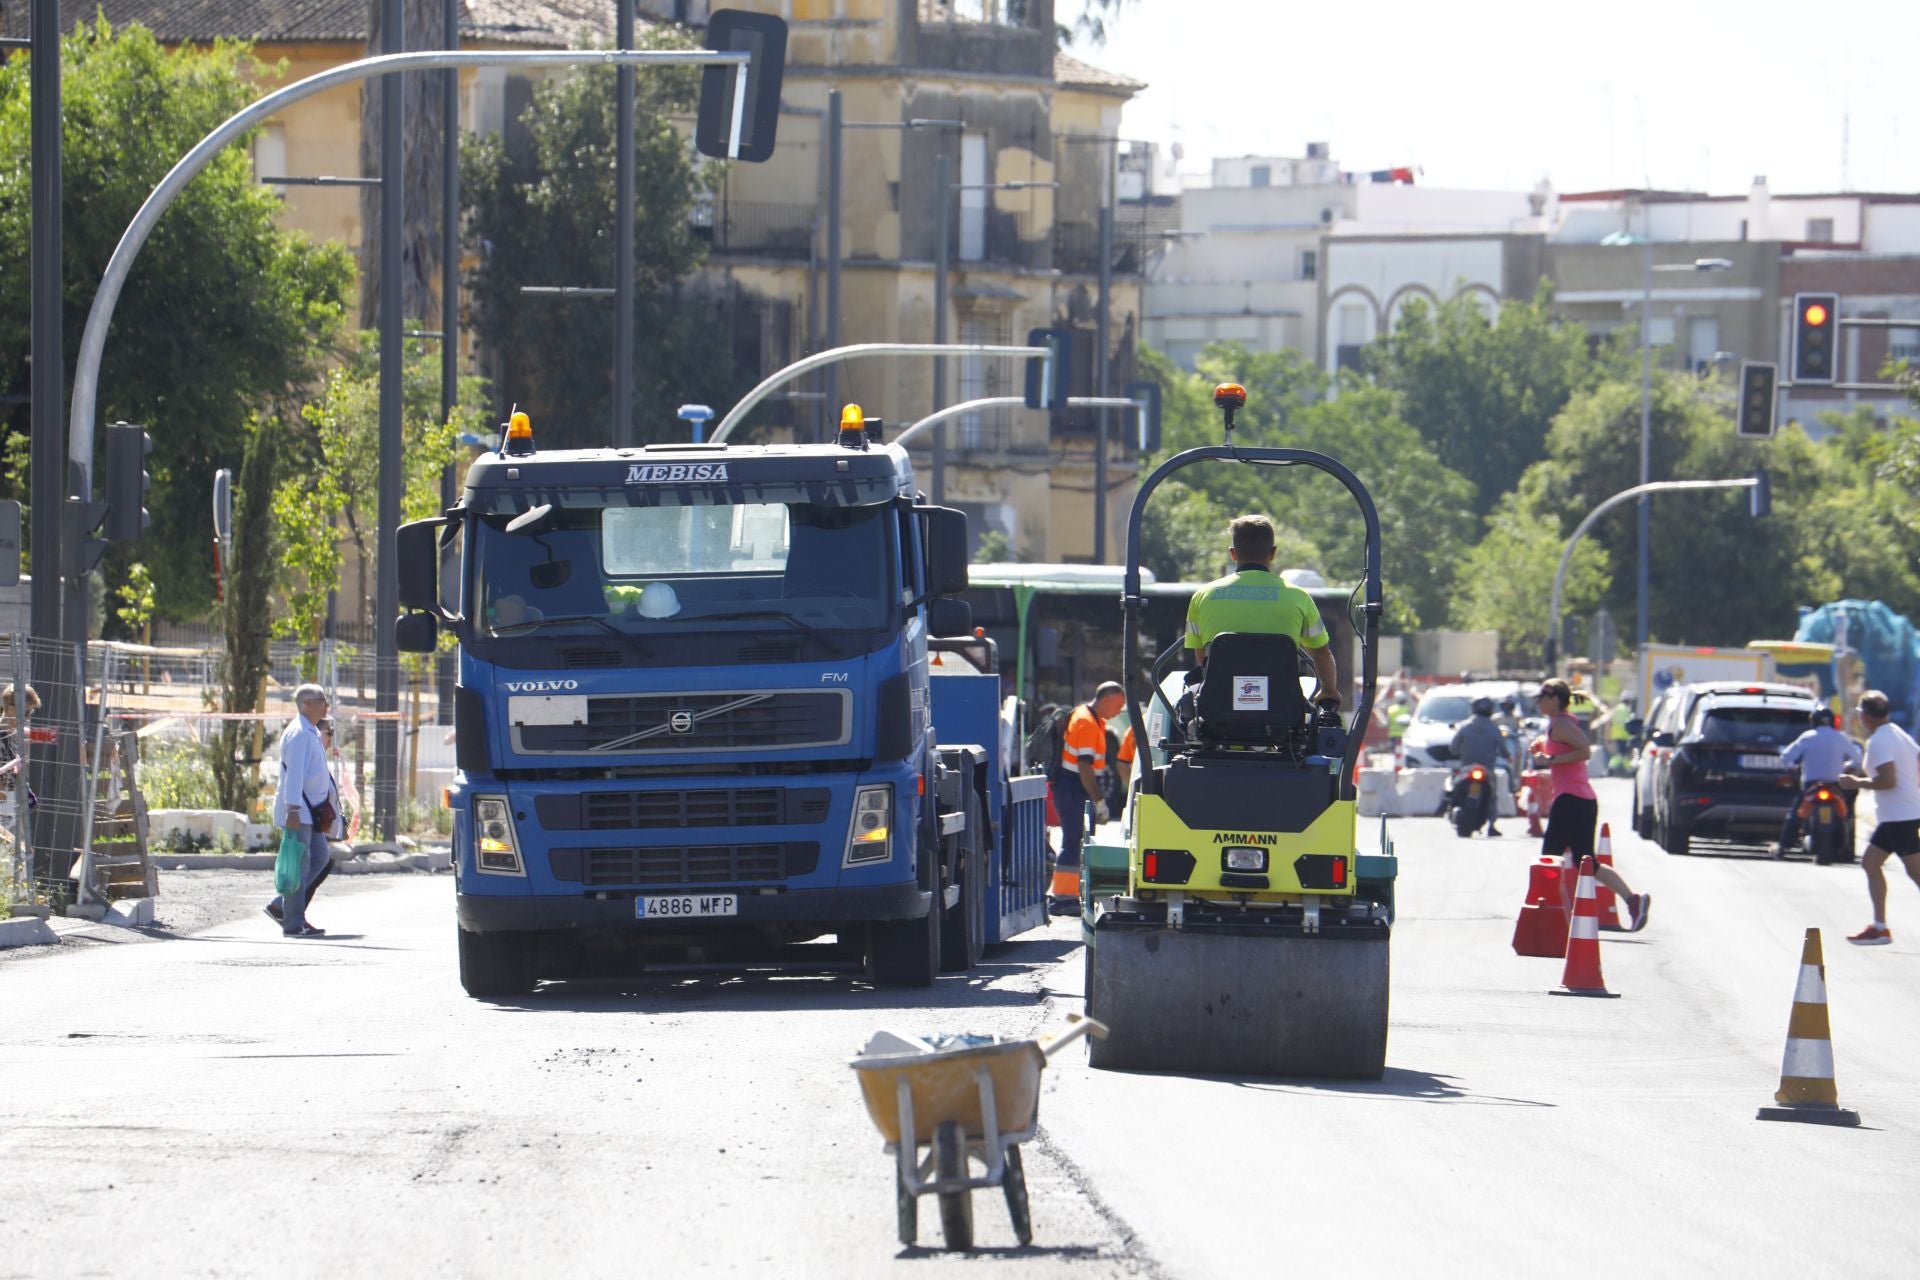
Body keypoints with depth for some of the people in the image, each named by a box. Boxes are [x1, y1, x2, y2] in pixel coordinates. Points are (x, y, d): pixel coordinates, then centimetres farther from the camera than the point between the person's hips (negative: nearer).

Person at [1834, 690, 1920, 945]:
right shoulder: (1898, 734, 13)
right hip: (1893, 816, 10)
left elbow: (1888, 780, -24)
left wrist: (1857, 783, -11)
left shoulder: (1879, 741, -16)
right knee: (1871, 862, 14)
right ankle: (1879, 927, 15)